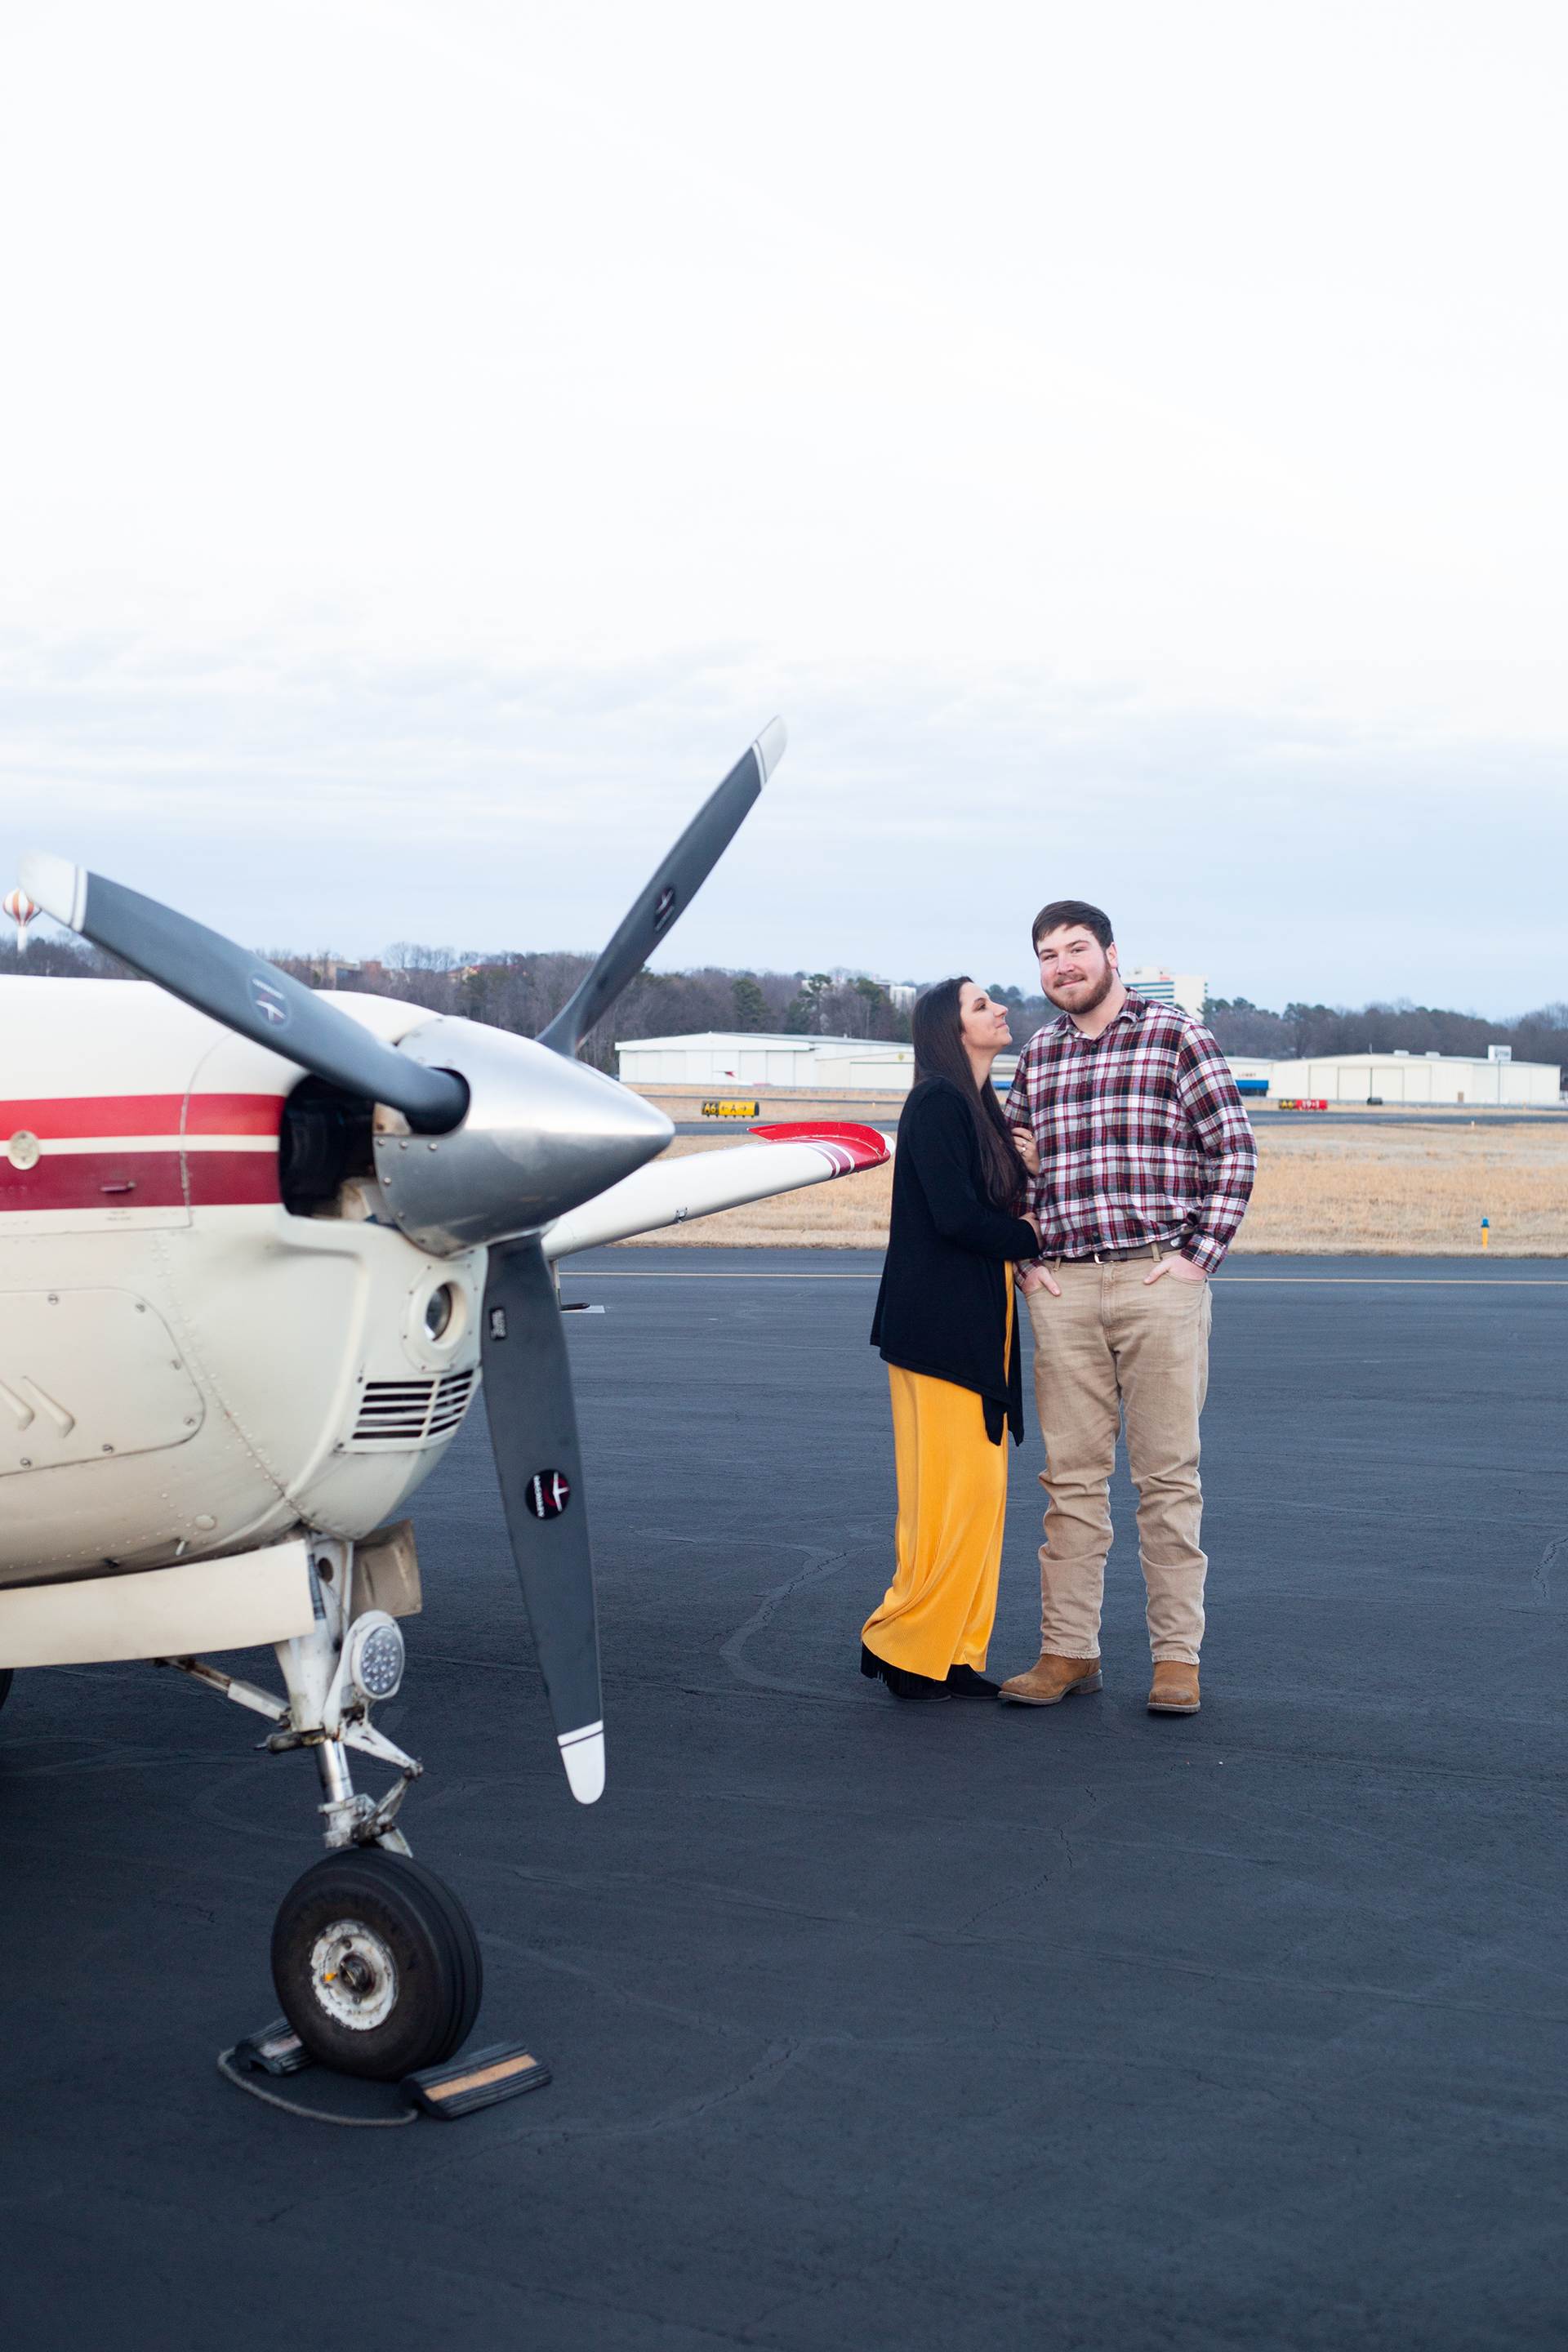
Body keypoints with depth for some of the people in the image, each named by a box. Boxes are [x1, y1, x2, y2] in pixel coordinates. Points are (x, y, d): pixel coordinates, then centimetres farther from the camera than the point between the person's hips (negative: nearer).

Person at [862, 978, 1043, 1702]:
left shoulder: (978, 1107, 18)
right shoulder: (937, 1103, -12)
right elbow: (954, 1215, -19)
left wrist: (1029, 1167, -2)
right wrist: (1031, 1237, -5)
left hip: (979, 1329, 9)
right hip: (939, 1328, -9)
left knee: (979, 1489, 9)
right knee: (951, 1491, -8)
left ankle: (951, 1655, 14)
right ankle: (903, 1644, 1)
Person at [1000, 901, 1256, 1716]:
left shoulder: (1176, 1035, 1)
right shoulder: (1037, 1055, 14)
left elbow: (1234, 1149, 0)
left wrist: (1200, 1254, -7)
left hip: (1158, 1282, -4)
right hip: (1063, 1286, 4)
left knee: (1168, 1472, 0)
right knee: (1070, 1473, 6)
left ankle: (1177, 1656, 6)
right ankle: (1068, 1650, 12)